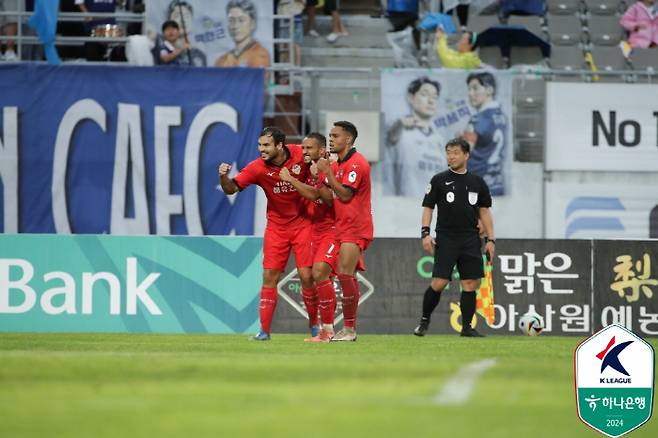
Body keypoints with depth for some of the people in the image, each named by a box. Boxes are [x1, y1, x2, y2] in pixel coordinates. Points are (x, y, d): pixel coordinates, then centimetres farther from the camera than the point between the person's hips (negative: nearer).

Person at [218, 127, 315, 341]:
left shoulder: (300, 155, -13)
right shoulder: (258, 168, -13)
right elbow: (232, 188, -15)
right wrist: (224, 177, -34)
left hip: (302, 224, -1)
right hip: (276, 226, 1)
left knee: (306, 276, -5)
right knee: (269, 276, -4)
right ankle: (265, 329, 2)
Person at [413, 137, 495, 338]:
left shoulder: (477, 182, 10)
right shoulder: (439, 180, 3)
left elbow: (484, 212, 13)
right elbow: (428, 207, 2)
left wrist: (491, 239, 7)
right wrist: (425, 233, -11)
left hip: (470, 240, 3)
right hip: (446, 239, -3)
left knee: (470, 284, -2)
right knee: (438, 283, -10)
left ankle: (467, 326, 6)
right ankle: (424, 321, 7)